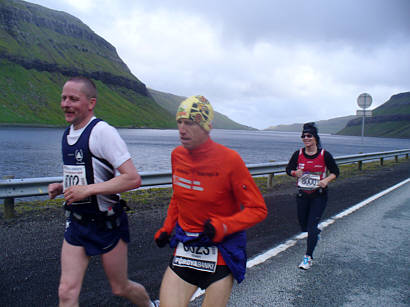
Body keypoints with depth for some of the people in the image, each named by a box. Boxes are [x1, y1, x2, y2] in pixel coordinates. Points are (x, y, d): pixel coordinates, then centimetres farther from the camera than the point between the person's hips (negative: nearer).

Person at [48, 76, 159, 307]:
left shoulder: (102, 132, -18)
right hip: (77, 223, 7)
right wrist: (62, 187, 4)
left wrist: (88, 189, -25)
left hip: (107, 223, -6)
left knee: (121, 288, 12)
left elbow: (133, 179, -24)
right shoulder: (68, 134, 8)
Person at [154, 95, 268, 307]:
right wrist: (167, 228, 9)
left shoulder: (229, 159, -17)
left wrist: (223, 226, -25)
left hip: (221, 252, -4)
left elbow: (258, 209, -13)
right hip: (184, 248, 4)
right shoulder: (177, 155, 0)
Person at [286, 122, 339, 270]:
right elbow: (288, 169, 8)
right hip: (302, 195, 3)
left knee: (312, 226, -9)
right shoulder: (298, 154, -3)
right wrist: (295, 172, -15)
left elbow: (335, 172, 2)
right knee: (303, 226, 13)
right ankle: (316, 232, 49)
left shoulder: (324, 155, -8)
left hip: (319, 195, -3)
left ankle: (308, 257, 0)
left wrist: (326, 180, -17)